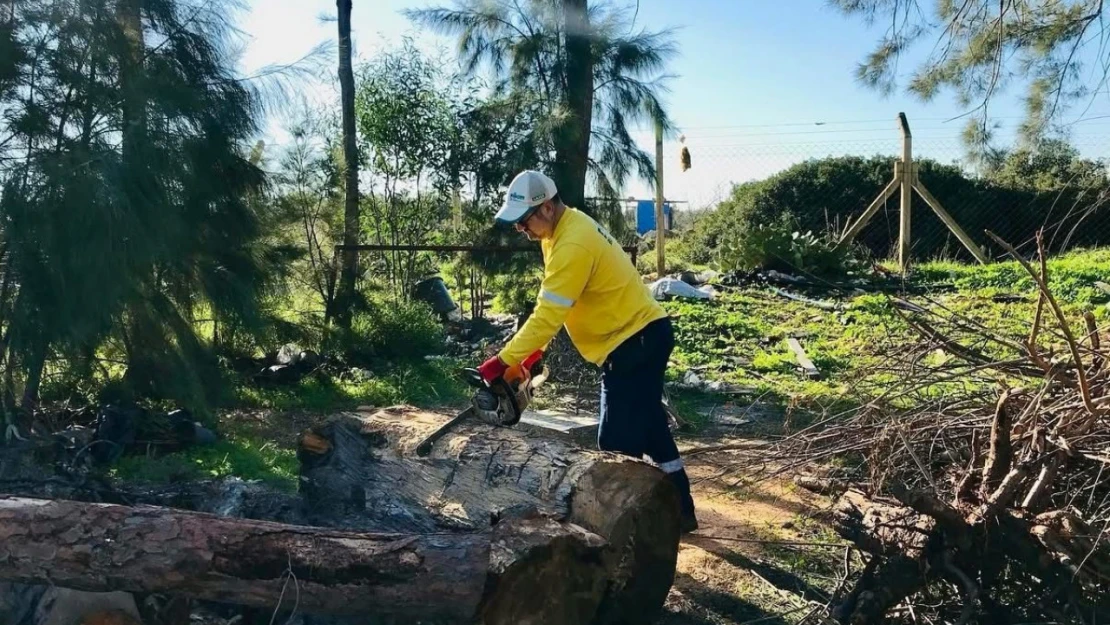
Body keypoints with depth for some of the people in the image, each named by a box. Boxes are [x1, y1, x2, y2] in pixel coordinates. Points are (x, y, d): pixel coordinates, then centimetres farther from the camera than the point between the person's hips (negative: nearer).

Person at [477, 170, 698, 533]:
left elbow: (547, 315, -26)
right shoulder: (566, 227, 8)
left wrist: (503, 362, -23)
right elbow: (550, 310, 14)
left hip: (634, 343, -11)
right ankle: (680, 511, 31)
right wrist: (534, 350, 8)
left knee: (618, 444, -7)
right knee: (649, 427, 19)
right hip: (641, 337, 11)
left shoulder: (572, 244, -24)